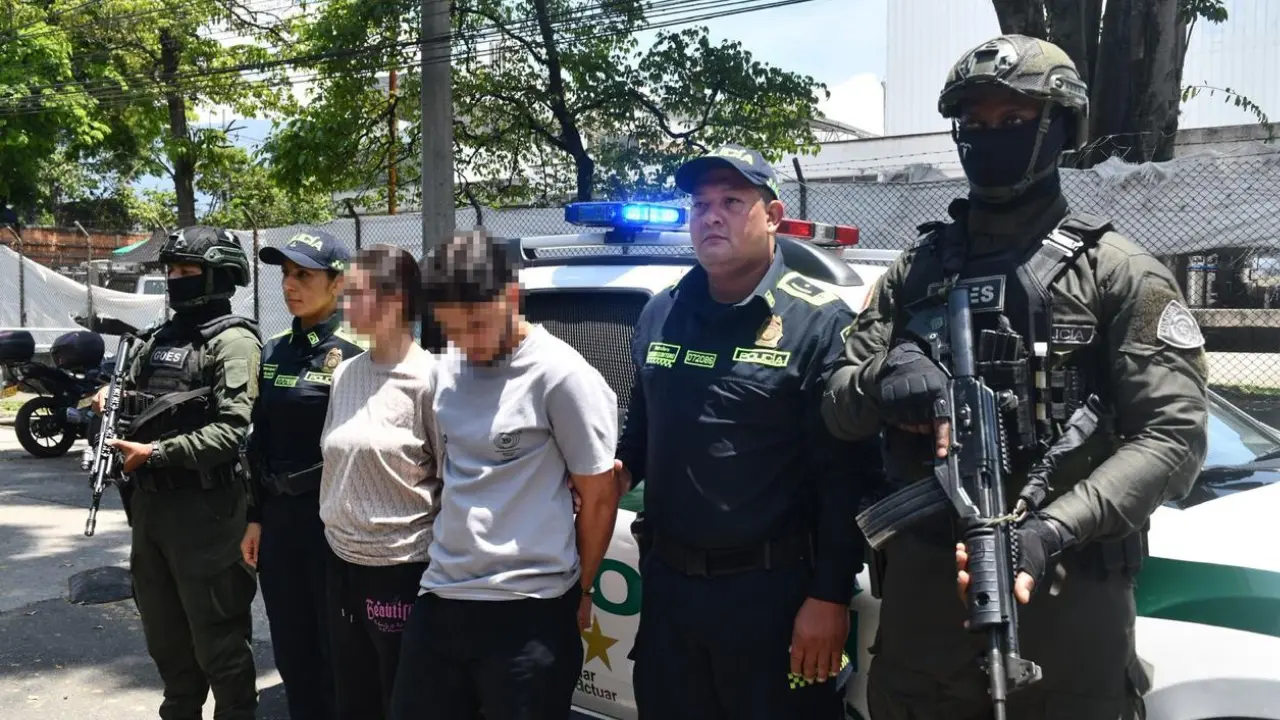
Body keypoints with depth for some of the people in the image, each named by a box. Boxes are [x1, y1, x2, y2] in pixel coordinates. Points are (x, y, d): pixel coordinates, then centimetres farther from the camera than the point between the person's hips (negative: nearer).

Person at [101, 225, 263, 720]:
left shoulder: (233, 340, -10)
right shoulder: (158, 339, 15)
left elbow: (233, 430, -20)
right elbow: (137, 411, 21)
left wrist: (156, 454, -21)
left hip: (203, 508, -8)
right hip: (149, 502, 8)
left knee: (217, 638, 2)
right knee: (164, 632, 19)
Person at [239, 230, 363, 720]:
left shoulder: (353, 353, -11)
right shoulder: (273, 353, 9)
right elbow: (261, 442, 13)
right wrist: (256, 517, 12)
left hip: (332, 517, -6)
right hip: (279, 516, 6)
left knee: (337, 653, 6)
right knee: (291, 652, 16)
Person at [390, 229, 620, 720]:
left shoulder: (561, 375, -13)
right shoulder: (448, 367, 6)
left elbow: (599, 499, -6)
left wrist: (580, 593, 3)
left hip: (529, 614, -6)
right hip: (439, 598, 6)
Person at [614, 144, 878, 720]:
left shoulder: (819, 322, -10)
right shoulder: (660, 315, 8)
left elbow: (848, 475, -13)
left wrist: (830, 597, -15)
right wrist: (614, 470, 0)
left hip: (772, 592, -5)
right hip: (668, 586, 6)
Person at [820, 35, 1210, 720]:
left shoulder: (1117, 271, 0)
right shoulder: (914, 270, 10)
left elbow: (1173, 435, -9)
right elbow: (839, 412, 7)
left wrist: (1053, 530, -22)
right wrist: (879, 378, -16)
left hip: (1065, 590, -3)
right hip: (922, 584, 4)